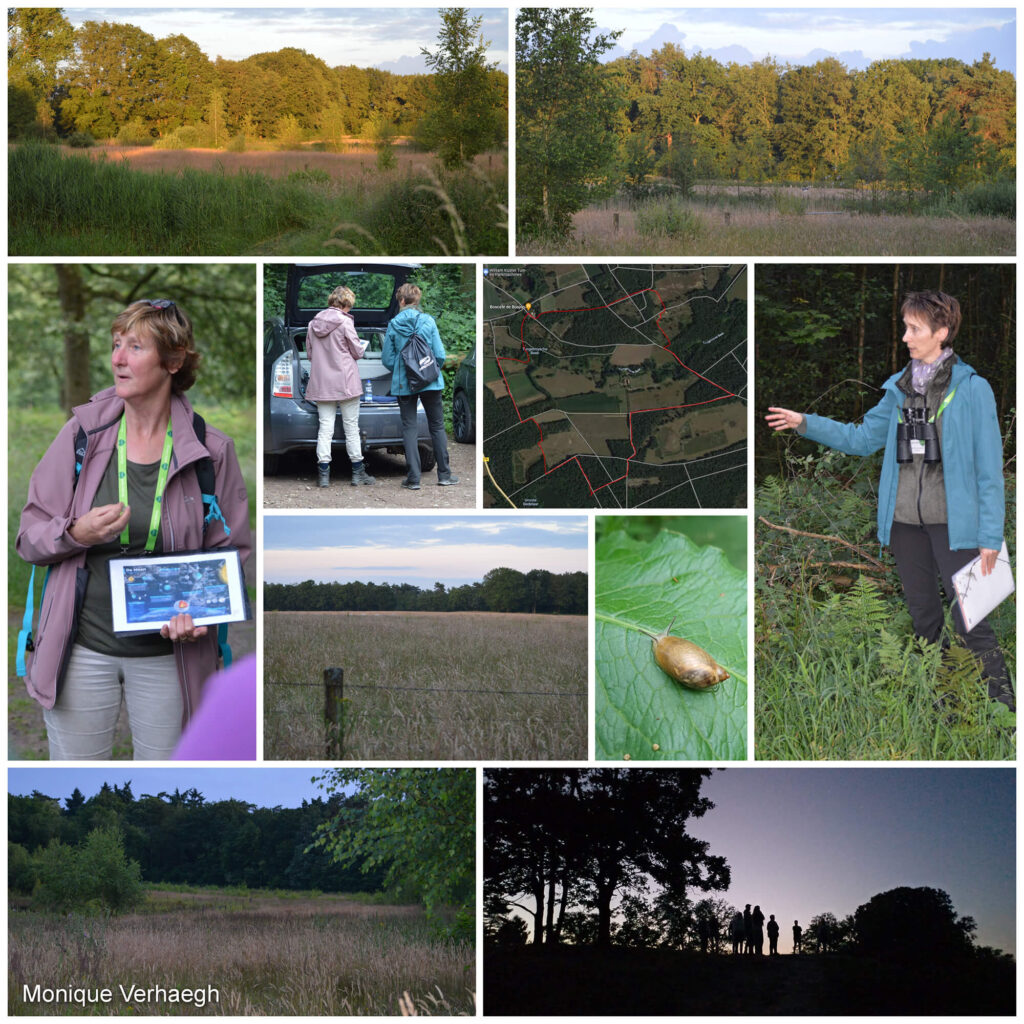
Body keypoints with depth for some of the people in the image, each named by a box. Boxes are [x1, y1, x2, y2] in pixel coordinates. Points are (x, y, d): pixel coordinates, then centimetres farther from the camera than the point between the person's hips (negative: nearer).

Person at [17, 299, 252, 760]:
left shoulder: (210, 450, -3)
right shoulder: (83, 432, -1)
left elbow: (231, 552, 4)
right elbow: (28, 538, 2)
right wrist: (77, 534, -19)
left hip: (168, 654, 0)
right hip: (82, 649, 0)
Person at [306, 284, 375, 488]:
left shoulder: (314, 323, 6)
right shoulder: (345, 322, -11)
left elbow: (310, 353, 14)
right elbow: (357, 352, -5)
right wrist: (363, 345, 17)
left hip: (321, 384, 4)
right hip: (345, 382, -4)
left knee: (325, 427, 4)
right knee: (351, 427, 3)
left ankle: (323, 474, -2)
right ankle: (358, 472, 9)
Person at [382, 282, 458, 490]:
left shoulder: (394, 324, -3)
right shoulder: (428, 321, -5)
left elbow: (387, 358, -1)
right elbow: (439, 354, -5)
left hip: (403, 384, 0)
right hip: (430, 382, 0)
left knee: (409, 428, 4)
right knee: (437, 426, 10)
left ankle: (413, 478, 0)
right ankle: (444, 474, 13)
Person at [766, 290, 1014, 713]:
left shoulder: (972, 389, -9)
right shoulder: (899, 388, 7)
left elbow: (989, 469, -8)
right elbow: (863, 437, 17)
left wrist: (990, 536, -11)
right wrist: (806, 423, 7)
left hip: (952, 521, -6)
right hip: (904, 520, 6)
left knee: (969, 617, -7)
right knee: (922, 614, 15)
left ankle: (1003, 703, 3)